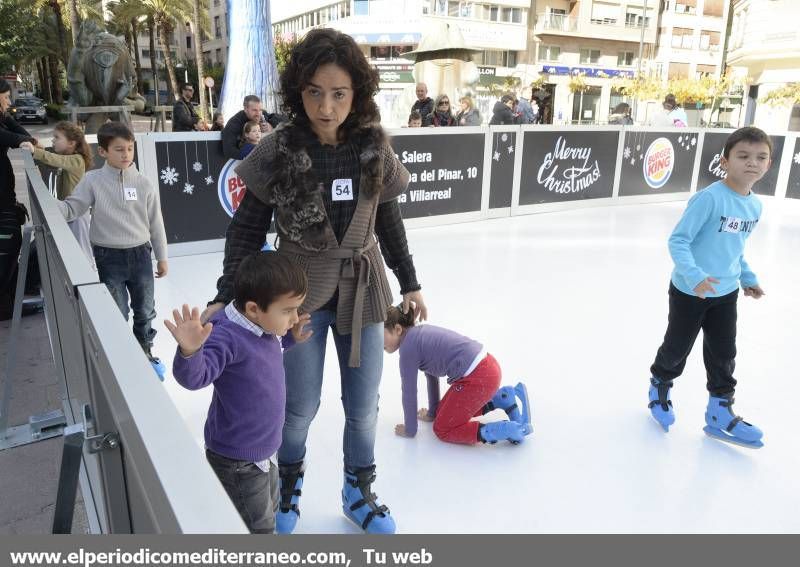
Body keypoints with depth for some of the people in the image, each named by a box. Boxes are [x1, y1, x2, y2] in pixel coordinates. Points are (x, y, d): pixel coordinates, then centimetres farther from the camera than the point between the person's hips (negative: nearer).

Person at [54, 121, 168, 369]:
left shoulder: (144, 184, -2)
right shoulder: (92, 180, -7)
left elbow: (155, 223, 3)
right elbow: (72, 208, -7)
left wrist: (162, 257, 6)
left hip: (140, 254, 2)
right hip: (109, 256, -2)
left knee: (145, 310, 15)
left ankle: (145, 351, 37)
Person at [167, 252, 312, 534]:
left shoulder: (265, 325, -4)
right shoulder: (227, 336, -32)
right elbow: (194, 376, -43)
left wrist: (290, 338, 3)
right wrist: (189, 351, -63)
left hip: (264, 448, 9)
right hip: (238, 461, -9)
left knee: (268, 511, 29)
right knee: (259, 526, 8)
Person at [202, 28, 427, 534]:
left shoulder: (374, 150, -7)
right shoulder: (278, 152, -13)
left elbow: (389, 223, 5)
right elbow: (247, 230, -7)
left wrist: (410, 284, 11)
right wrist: (224, 297, -14)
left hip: (361, 290, 2)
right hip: (301, 292, -2)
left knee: (364, 406, 13)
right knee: (301, 406, 10)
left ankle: (359, 491, 40)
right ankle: (289, 484, 42)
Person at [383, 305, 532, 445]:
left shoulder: (408, 347, -10)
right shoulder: (419, 333, 16)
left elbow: (409, 392, -4)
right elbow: (432, 374, 24)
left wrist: (409, 430, 9)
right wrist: (433, 413, 33)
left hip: (477, 377, -10)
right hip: (486, 366, 10)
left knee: (443, 429, 5)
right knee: (445, 412, 24)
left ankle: (512, 429, -8)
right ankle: (503, 398, 17)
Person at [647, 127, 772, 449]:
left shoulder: (755, 206, 1)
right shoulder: (710, 198, -23)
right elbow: (678, 240, -23)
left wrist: (747, 277, 15)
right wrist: (694, 276, -34)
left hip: (725, 293, 6)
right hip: (689, 291, -6)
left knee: (723, 353, 14)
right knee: (677, 348, 11)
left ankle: (720, 414, 29)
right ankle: (659, 387, 39)